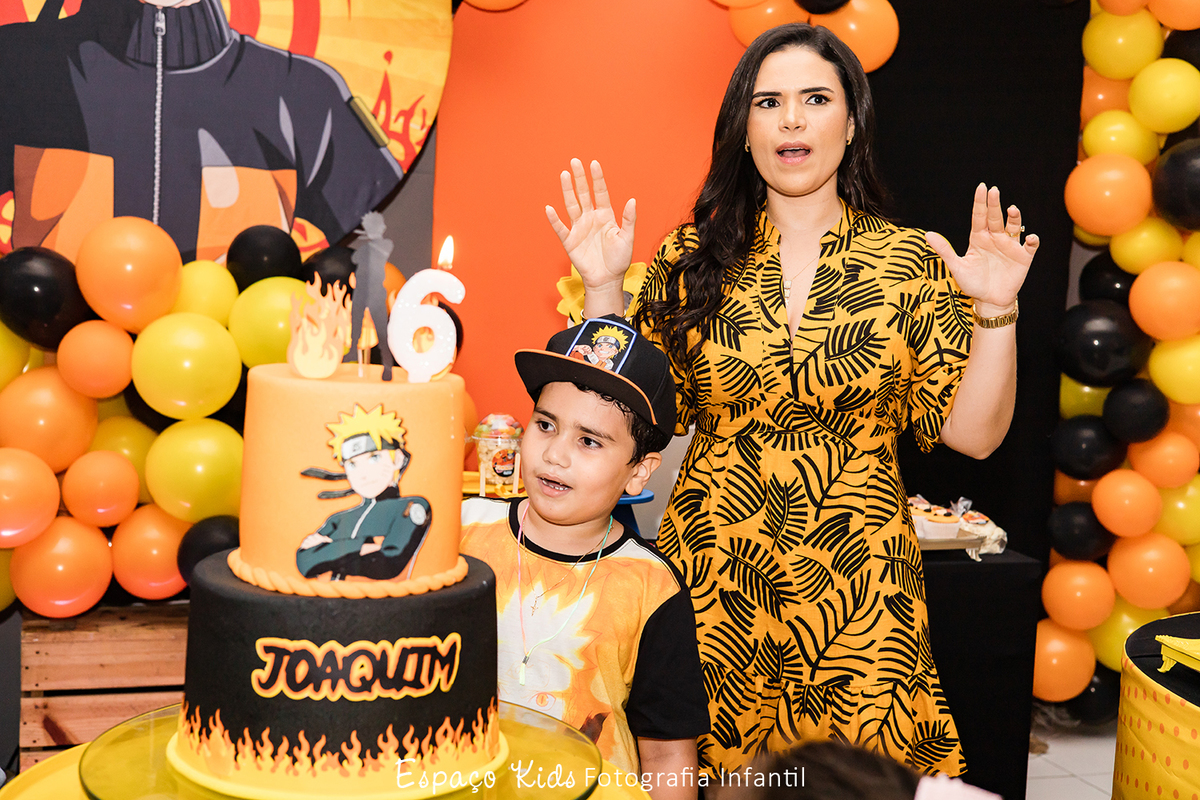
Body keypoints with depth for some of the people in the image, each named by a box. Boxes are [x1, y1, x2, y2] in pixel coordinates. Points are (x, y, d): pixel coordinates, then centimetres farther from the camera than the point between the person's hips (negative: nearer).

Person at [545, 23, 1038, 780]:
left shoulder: (911, 262, -1)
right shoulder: (694, 262, 1)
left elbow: (973, 432, -2)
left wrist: (994, 310, -14)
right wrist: (602, 288, -7)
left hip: (855, 585, 0)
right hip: (712, 579, 1)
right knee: (699, 767, 10)